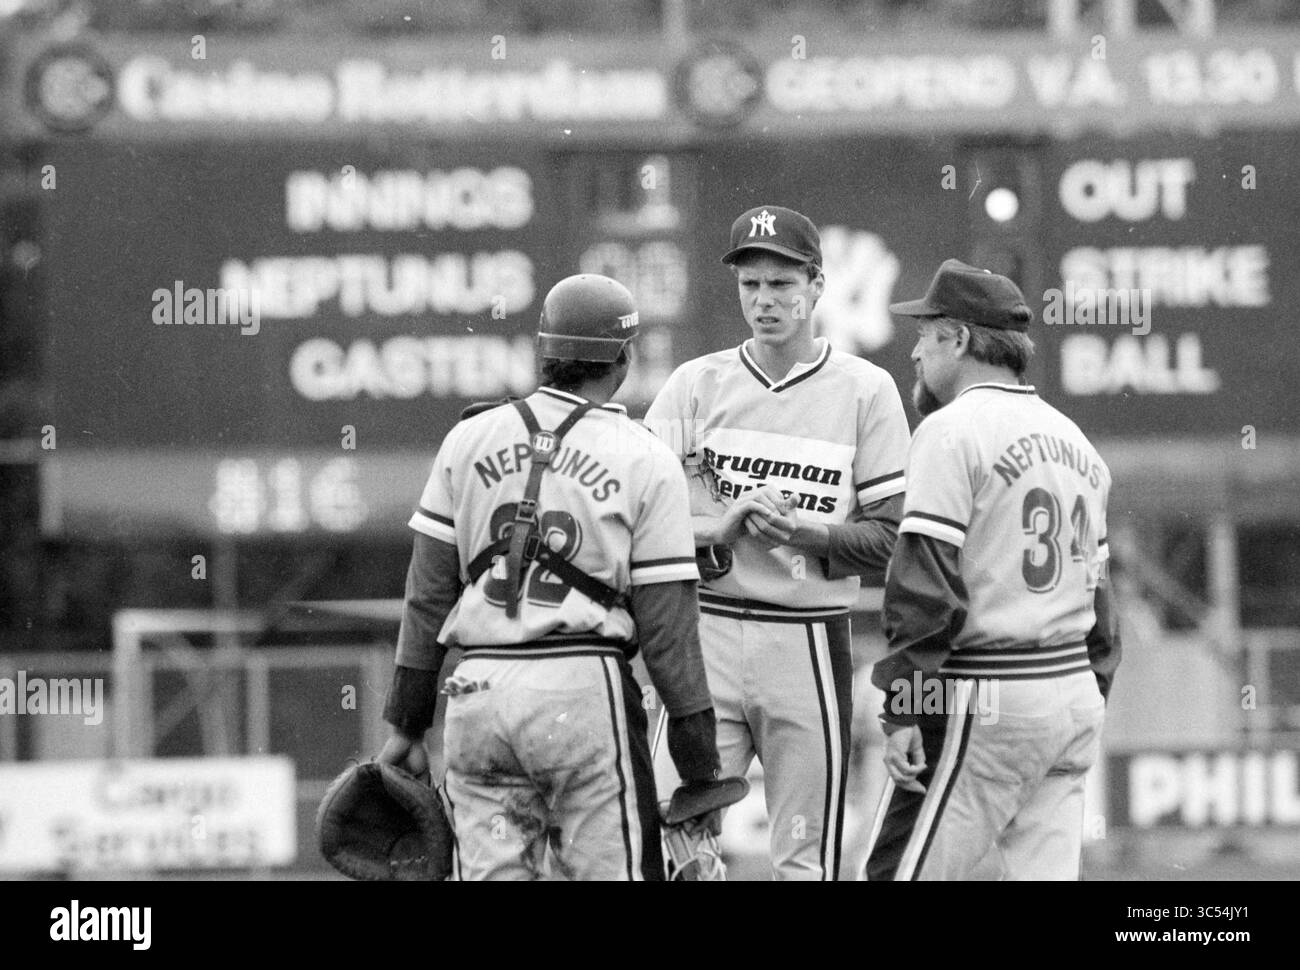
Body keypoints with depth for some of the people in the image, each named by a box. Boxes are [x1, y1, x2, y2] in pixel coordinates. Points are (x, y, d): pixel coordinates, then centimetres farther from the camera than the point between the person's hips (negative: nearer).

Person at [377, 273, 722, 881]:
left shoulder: (468, 442, 9)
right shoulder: (646, 461, 0)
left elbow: (427, 597, 9)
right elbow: (667, 625, -1)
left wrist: (407, 724, 15)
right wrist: (700, 767, 4)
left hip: (477, 690, 3)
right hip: (585, 692, -3)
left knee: (492, 874, 6)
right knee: (611, 872, 1)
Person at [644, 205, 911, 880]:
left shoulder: (864, 391, 4)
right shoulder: (695, 385, 7)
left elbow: (892, 537, 0)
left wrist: (800, 531, -16)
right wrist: (722, 527, -15)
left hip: (808, 641, -1)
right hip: (706, 632, 1)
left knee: (805, 860, 2)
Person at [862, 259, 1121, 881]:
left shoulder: (952, 432, -9)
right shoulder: (1075, 439, 16)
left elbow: (925, 589, -16)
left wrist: (903, 712, -15)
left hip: (983, 705, -8)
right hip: (1075, 693, 8)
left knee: (902, 872, -4)